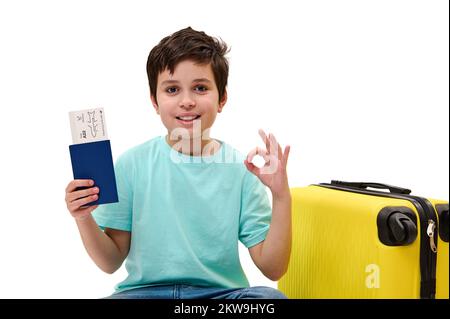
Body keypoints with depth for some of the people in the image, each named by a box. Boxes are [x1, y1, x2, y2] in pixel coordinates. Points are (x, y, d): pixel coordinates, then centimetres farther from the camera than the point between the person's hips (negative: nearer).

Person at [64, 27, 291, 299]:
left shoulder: (242, 170, -3)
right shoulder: (132, 164, -2)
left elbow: (273, 269, -5)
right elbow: (111, 262, 3)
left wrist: (282, 196, -16)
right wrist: (84, 219, -15)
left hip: (219, 291, 1)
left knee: (271, 298, -30)